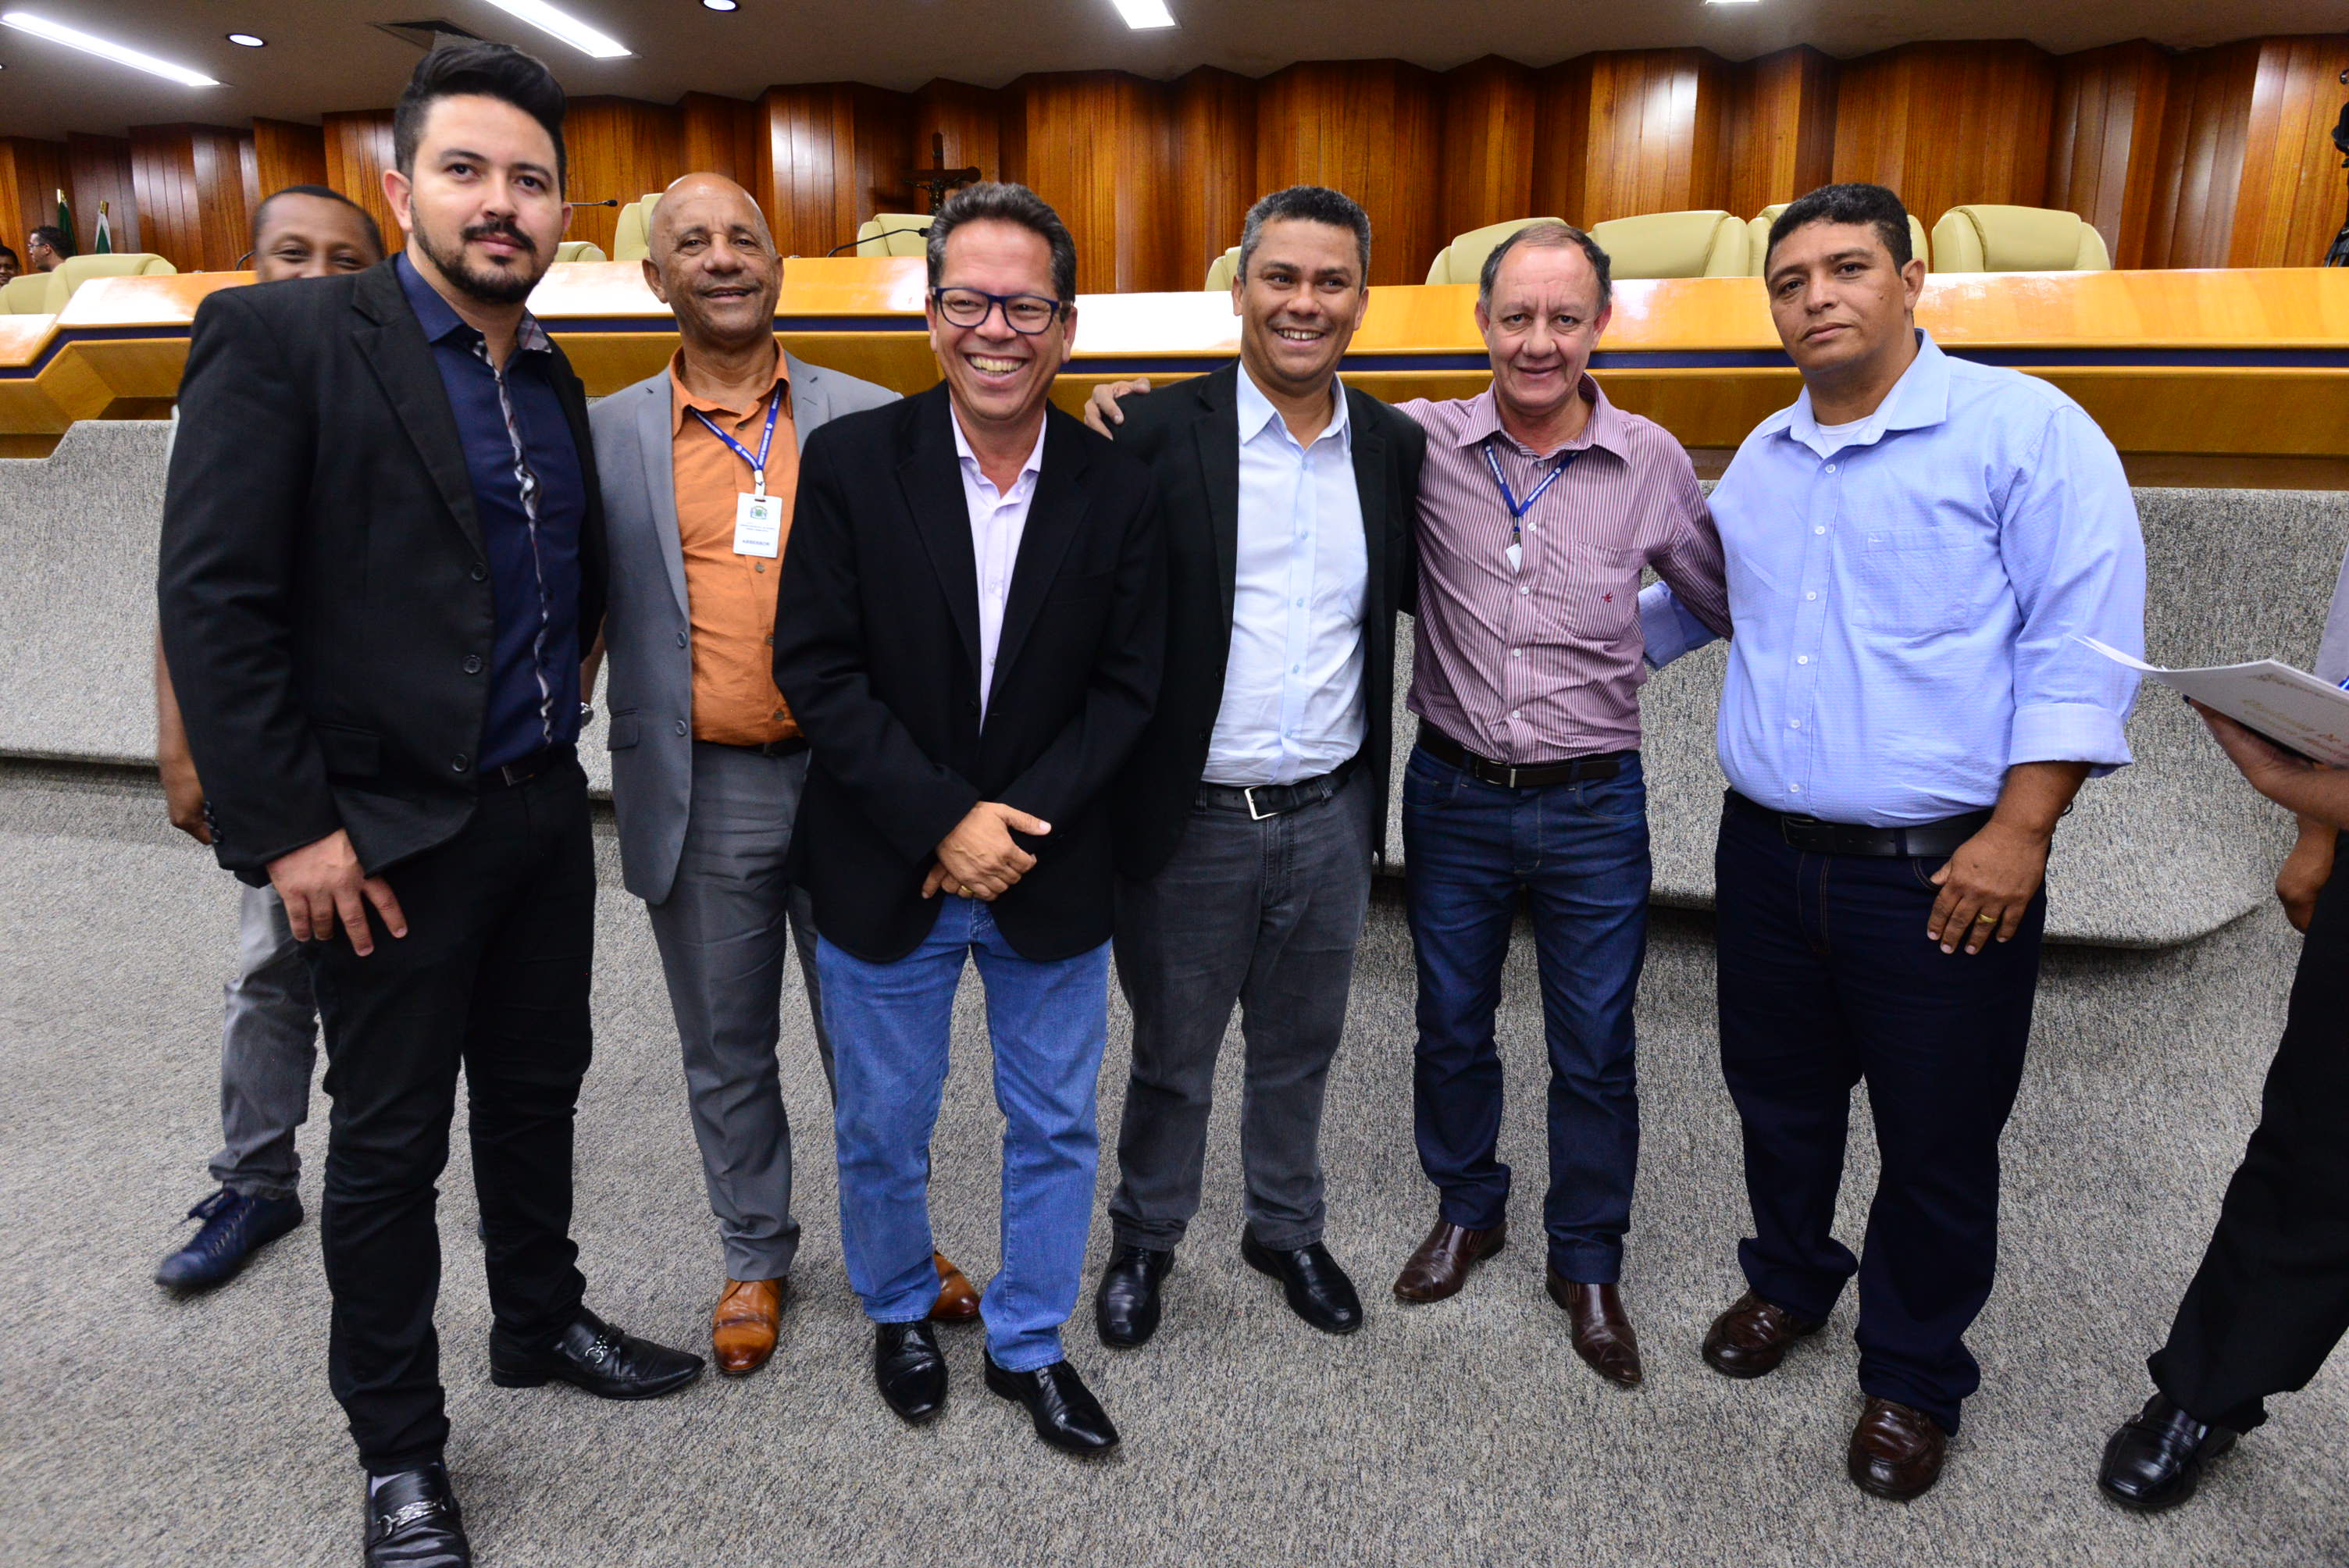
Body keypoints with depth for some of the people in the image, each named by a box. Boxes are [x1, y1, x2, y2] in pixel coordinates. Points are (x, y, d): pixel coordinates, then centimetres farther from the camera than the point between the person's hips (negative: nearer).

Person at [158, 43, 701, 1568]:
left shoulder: (557, 380, 9)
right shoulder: (283, 337, -10)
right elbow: (214, 598, -15)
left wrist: (555, 722, 9)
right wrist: (287, 826, -16)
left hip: (545, 812, 6)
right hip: (387, 835, -6)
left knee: (537, 1089, 19)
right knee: (390, 1140, 9)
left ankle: (542, 1321, 42)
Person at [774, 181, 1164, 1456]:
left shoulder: (1118, 491, -5)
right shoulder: (851, 461, -8)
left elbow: (1127, 685, -4)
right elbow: (816, 670, -11)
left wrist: (1023, 823, -15)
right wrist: (944, 822, -18)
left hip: (1052, 873, 2)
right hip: (884, 873, -1)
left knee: (1055, 1125, 15)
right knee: (882, 1128, 16)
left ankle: (1027, 1341, 38)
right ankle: (899, 1312, 45)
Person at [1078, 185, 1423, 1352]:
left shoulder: (1395, 448, 3)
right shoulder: (1158, 434, -10)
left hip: (1332, 817, 4)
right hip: (1192, 819, -3)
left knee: (1299, 1052, 22)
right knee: (1171, 1058, 16)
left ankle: (1287, 1231, 45)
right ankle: (1144, 1239, 41)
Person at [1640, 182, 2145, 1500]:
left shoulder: (2026, 431, -8)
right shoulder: (1761, 461, 10)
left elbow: (2080, 650, -14)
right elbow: (1690, 598, 26)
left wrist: (2018, 833, -19)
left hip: (1944, 875, -5)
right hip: (1767, 857, 5)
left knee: (1937, 1146, 10)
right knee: (1779, 1100, 19)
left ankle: (1914, 1378, 32)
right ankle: (1790, 1280, 45)